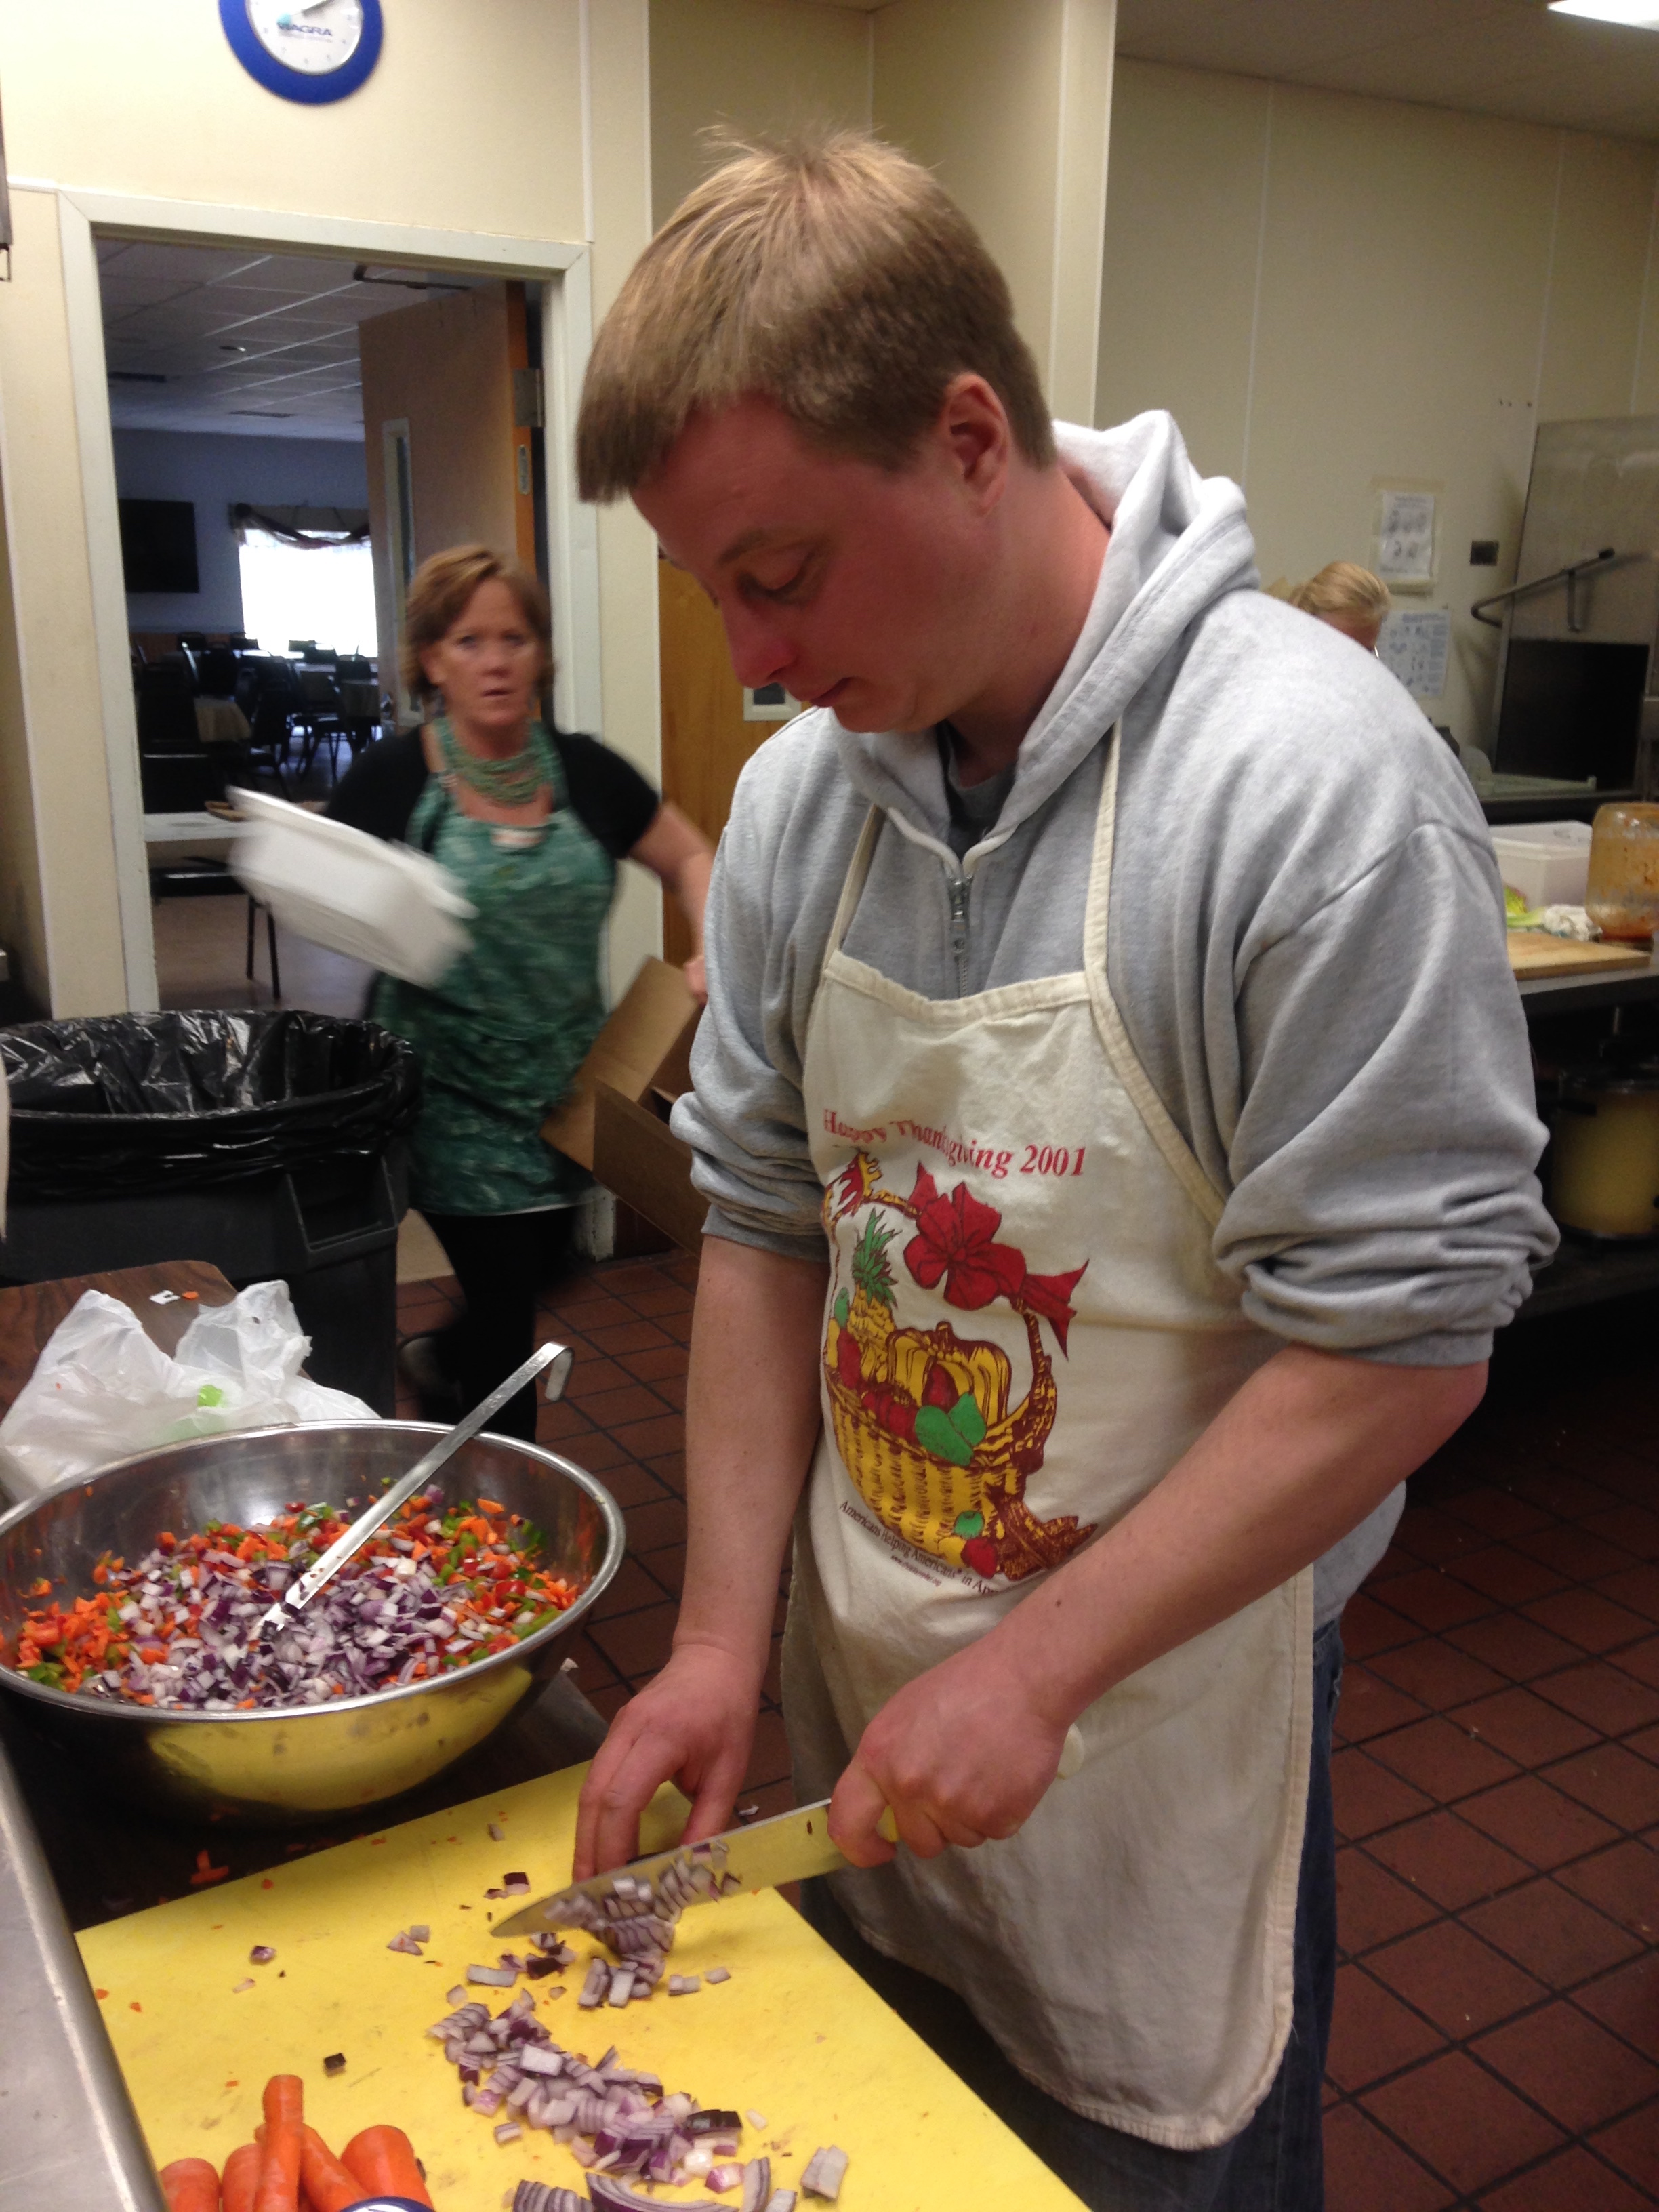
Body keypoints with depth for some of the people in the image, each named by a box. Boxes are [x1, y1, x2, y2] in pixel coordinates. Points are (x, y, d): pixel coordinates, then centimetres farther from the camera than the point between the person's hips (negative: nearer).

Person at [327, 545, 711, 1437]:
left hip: (566, 1084, 4)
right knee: (505, 1304, 0)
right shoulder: (390, 778, -7)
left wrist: (711, 951, -6)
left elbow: (688, 858, 11)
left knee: (544, 1264, 18)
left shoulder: (583, 770, 2)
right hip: (455, 1088, -4)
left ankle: (442, 1361, 50)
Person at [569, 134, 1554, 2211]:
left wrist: (1039, 1666, -19)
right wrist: (722, 1630, -2)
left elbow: (1402, 1342, -20)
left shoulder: (1311, 778, -22)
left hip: (1157, 1713, -5)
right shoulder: (799, 793, -4)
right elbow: (767, 1222, 3)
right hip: (860, 1709, 6)